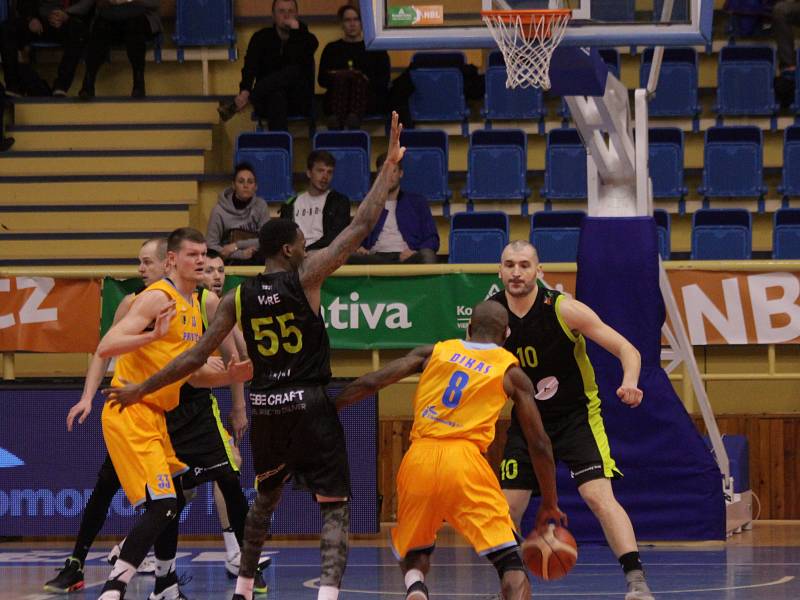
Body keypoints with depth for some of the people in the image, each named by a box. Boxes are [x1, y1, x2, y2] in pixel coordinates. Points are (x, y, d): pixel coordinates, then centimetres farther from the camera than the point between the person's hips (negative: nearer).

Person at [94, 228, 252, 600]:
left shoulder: (196, 305, 16)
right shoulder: (158, 298, -14)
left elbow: (194, 373, 23)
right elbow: (105, 348, -23)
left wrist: (230, 376, 5)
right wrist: (153, 335, -38)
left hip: (155, 416, 10)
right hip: (130, 414, -10)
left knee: (174, 498, 22)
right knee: (162, 506, -19)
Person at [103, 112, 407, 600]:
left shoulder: (239, 298, 4)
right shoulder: (305, 276, -7)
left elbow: (197, 357, 4)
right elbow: (362, 225, -8)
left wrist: (142, 389, 14)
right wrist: (390, 165, -1)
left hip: (266, 411, 5)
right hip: (311, 405, -5)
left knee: (266, 499, 27)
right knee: (335, 507, -3)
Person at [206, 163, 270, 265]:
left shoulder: (261, 206, 3)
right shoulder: (220, 210, -4)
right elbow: (211, 245, -7)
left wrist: (236, 246, -13)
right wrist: (241, 254, -18)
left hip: (255, 262, 2)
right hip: (229, 264, -2)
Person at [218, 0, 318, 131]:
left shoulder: (308, 40, 4)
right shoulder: (262, 38, 5)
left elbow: (298, 62, -20)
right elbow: (250, 67, -14)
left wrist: (295, 29, -20)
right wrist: (245, 91, -34)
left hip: (299, 103, 0)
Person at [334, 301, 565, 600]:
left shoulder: (434, 352, 19)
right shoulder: (511, 372, 14)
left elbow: (370, 383, 9)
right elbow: (539, 444, 16)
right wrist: (549, 504, 27)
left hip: (418, 460, 3)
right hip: (464, 462, -3)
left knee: (413, 557, 21)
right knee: (510, 561, 2)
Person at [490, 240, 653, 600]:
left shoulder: (563, 310, -18)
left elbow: (626, 349, -16)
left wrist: (630, 383, -36)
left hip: (576, 416, -4)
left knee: (597, 494, -21)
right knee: (507, 507, 1)